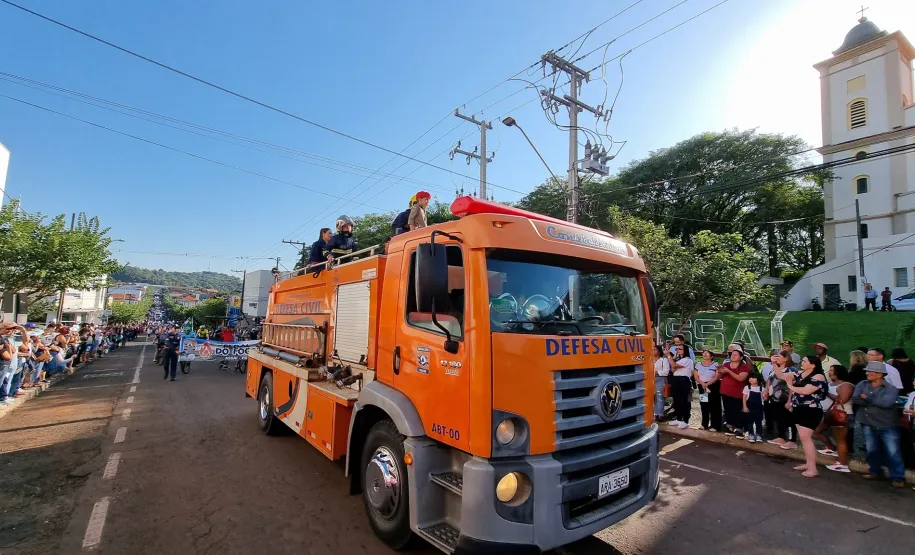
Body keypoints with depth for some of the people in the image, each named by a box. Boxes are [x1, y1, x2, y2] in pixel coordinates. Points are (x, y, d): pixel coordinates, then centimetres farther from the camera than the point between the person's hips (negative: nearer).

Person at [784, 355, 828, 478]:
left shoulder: (818, 377, -14)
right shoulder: (800, 374, 8)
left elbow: (805, 391, -24)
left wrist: (791, 386, -9)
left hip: (810, 411, -8)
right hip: (799, 410, 8)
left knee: (805, 437, -10)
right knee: (804, 438, 15)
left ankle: (813, 469, -5)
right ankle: (808, 463, 25)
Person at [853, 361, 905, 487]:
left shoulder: (891, 388, -10)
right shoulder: (862, 385, 1)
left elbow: (886, 402, -26)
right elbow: (855, 399, -10)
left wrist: (867, 398, -15)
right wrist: (875, 402, -18)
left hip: (887, 425, -4)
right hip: (868, 424, 4)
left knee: (892, 452, 0)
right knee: (872, 450, 15)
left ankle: (898, 477, 14)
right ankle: (875, 472, 30)